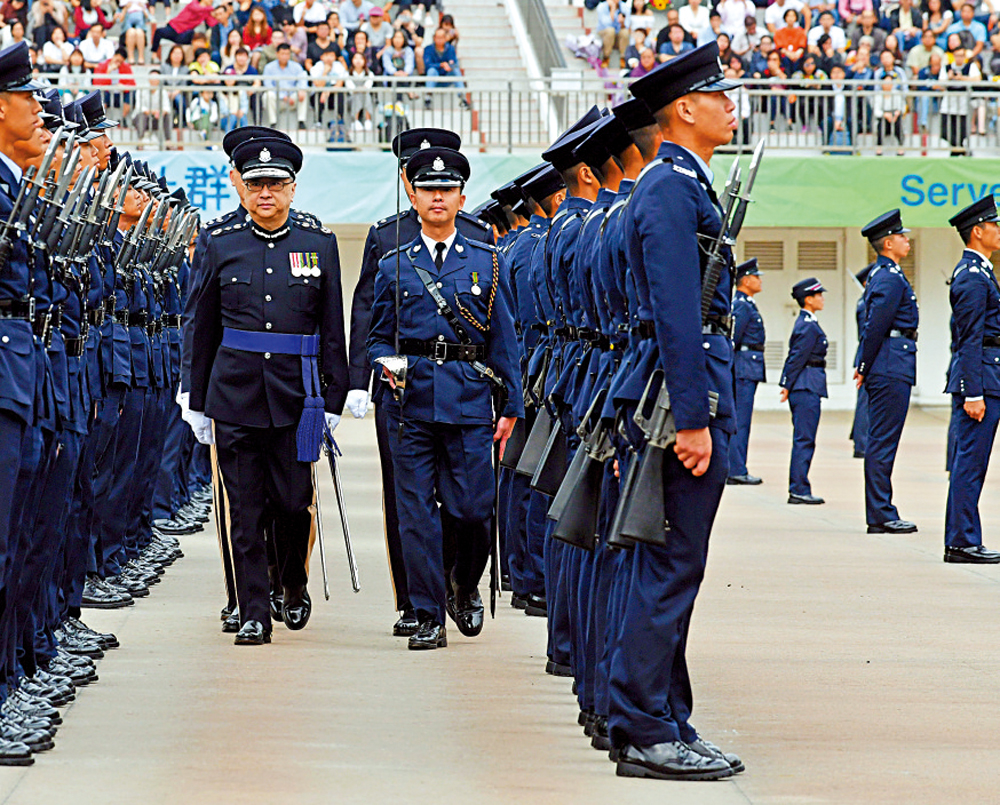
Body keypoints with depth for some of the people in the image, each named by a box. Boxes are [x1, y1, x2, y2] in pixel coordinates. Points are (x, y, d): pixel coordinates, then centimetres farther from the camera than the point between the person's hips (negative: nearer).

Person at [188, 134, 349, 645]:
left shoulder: (319, 244, 5)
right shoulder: (222, 246, 6)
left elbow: (333, 329, 7)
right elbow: (204, 329, 11)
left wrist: (333, 398, 3)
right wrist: (198, 403, 9)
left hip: (296, 392, 0)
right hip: (235, 392, 1)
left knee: (293, 502, 1)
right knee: (245, 510, -1)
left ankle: (294, 586, 28)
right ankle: (254, 614, 4)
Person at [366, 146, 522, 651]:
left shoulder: (487, 262, 8)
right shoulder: (393, 267, 9)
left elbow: (503, 339, 8)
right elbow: (379, 338, 13)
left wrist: (511, 405, 3)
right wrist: (386, 363, -9)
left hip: (469, 400, -1)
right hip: (411, 399, 1)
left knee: (472, 508, -4)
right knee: (417, 510, -1)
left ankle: (464, 585, 25)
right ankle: (429, 617, 5)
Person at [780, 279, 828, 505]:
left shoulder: (806, 323, 16)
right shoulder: (809, 327, -14)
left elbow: (795, 357, 18)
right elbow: (797, 357, -15)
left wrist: (788, 386, 16)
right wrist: (788, 387, -12)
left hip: (804, 389, 10)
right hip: (807, 387, -10)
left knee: (803, 440, 11)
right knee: (804, 440, -8)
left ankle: (797, 489, 13)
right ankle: (799, 490, -7)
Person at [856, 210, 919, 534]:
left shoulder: (881, 274, 18)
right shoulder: (891, 278, -14)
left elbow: (872, 326, 18)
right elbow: (875, 327, -18)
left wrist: (865, 368, 15)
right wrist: (866, 369, -10)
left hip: (886, 370, 10)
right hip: (892, 369, -10)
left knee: (881, 442, 10)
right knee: (883, 443, -8)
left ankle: (880, 514, 13)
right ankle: (881, 516, -7)